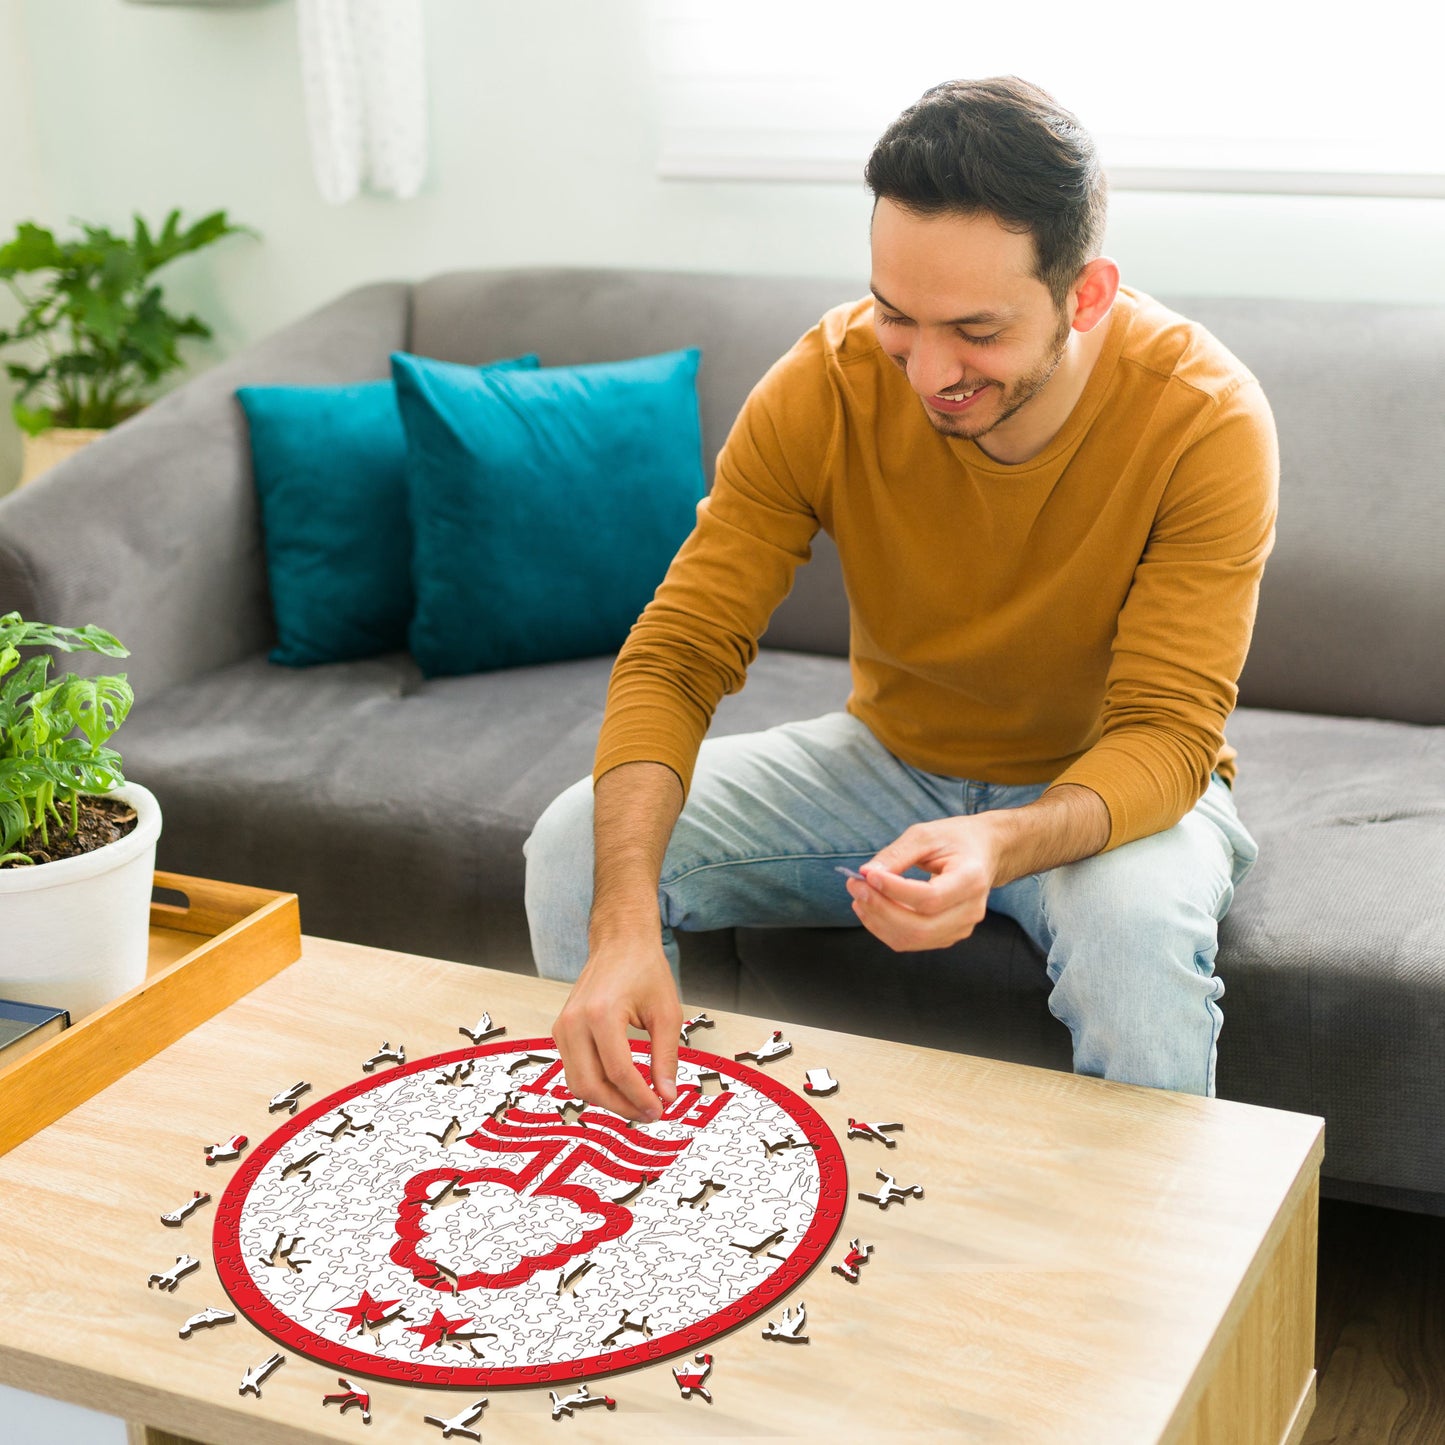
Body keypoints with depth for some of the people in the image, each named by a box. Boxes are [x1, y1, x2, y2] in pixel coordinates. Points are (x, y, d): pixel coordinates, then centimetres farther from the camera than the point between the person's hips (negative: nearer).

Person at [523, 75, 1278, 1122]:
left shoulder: (1203, 417, -25)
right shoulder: (825, 386, -19)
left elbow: (1166, 734, -26)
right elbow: (677, 655, -21)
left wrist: (1004, 844, -48)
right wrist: (625, 922, -38)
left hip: (1111, 789, -2)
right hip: (895, 756, 3)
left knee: (1137, 930, -38)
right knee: (579, 847, -15)